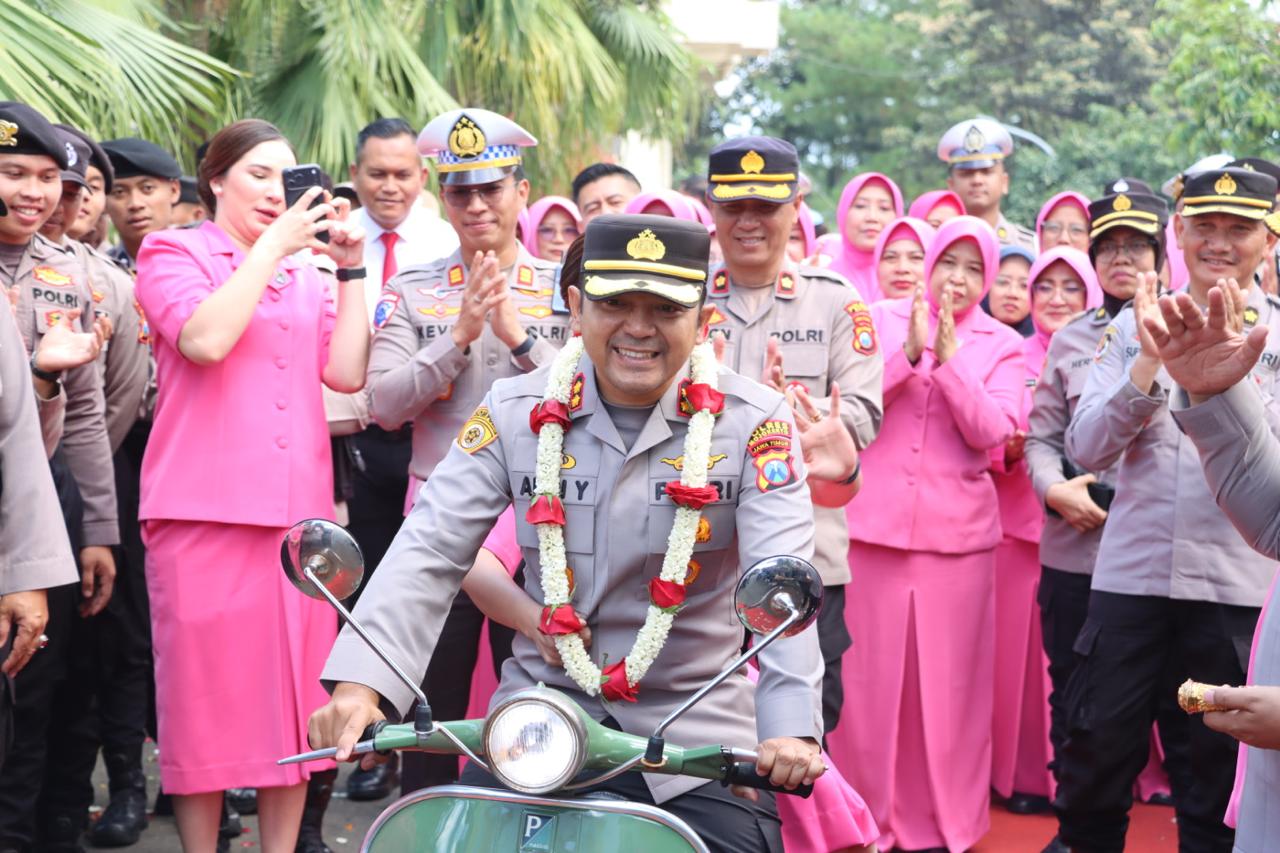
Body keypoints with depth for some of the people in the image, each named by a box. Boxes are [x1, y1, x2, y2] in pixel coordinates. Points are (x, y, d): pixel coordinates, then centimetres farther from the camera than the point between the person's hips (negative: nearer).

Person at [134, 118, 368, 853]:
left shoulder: (305, 273, 18)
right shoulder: (176, 253, 5)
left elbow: (347, 373, 5)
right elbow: (204, 337, -15)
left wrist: (350, 269, 1)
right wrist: (272, 245, -9)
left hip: (299, 508, 5)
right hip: (206, 508, -4)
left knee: (295, 695, 6)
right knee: (208, 692, -1)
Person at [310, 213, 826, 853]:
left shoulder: (754, 422, -5)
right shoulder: (515, 412, 0)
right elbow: (428, 552, -7)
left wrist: (791, 726, -31)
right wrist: (360, 682, -22)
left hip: (697, 732, -1)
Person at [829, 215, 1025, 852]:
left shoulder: (1002, 345, 7)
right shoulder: (882, 319, 7)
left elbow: (991, 433, -6)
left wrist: (950, 358, -15)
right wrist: (910, 351, -15)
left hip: (956, 531, 0)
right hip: (873, 521, 0)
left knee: (946, 677, 3)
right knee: (868, 672, 3)